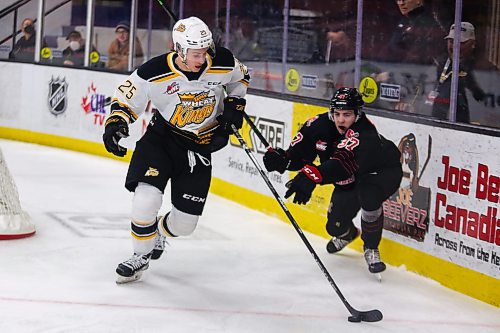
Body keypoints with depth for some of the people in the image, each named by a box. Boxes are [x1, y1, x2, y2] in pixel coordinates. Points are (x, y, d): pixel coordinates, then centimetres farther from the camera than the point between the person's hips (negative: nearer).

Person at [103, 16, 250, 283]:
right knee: (146, 198, -23)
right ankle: (141, 256, 4)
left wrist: (235, 104, -2)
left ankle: (160, 232, 42)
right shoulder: (155, 73, -22)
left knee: (186, 223, 3)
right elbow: (126, 99, -9)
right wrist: (115, 124, -26)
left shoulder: (223, 62, -15)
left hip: (200, 145, 2)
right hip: (161, 138, -2)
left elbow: (240, 77, 9)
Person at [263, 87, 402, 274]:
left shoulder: (363, 133, -40)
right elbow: (299, 153, -12)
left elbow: (343, 161, -57)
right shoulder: (321, 125, -19)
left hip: (383, 172, -6)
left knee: (368, 196, -38)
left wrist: (312, 176, -70)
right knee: (335, 226, 5)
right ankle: (347, 234, 47)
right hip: (352, 179, 6)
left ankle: (371, 248, -13)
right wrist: (282, 158, -34)